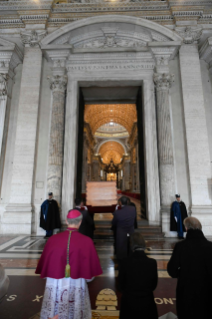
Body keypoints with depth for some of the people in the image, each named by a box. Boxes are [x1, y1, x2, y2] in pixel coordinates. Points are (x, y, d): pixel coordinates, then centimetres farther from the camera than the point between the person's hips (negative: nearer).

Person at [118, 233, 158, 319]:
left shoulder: (125, 262, -21)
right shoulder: (152, 262, -18)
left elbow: (121, 284, -5)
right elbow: (154, 284, -3)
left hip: (129, 301, 0)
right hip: (147, 302, 1)